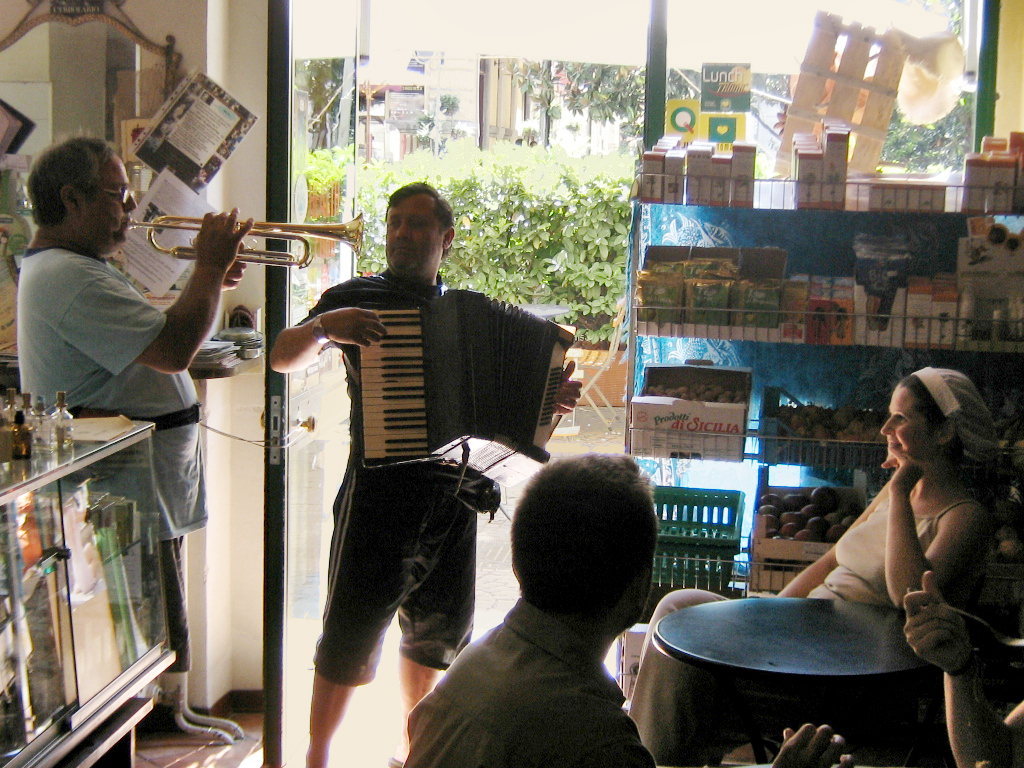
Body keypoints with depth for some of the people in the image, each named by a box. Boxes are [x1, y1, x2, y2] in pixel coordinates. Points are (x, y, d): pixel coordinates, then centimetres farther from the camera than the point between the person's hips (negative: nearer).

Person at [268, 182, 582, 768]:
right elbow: (283, 359, -7)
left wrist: (550, 396, 3)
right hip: (381, 493, -5)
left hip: (454, 496, 5)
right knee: (350, 639, -1)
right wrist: (324, 326, -27)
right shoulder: (358, 298, 0)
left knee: (438, 633, 16)